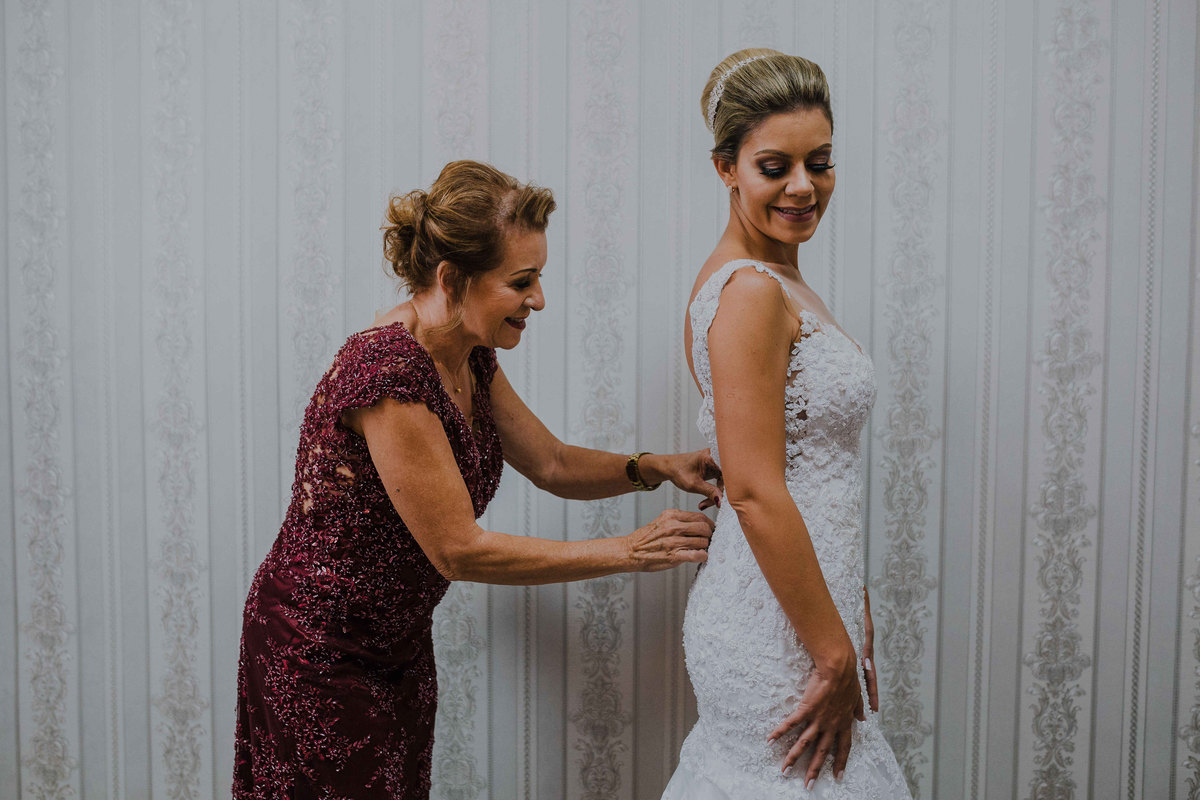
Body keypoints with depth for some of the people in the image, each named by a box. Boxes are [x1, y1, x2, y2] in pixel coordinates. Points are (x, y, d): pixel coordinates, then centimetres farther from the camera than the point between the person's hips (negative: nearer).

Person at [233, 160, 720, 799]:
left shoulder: (470, 357, -2)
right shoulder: (388, 373, -30)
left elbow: (551, 464, 7)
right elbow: (458, 549, -26)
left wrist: (655, 468, -11)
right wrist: (629, 551, -22)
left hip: (400, 646, 8)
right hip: (319, 655, -8)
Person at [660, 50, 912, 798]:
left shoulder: (778, 281, 12)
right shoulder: (750, 292, -18)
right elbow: (755, 493, -22)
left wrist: (851, 619, 16)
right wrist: (836, 657, -16)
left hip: (808, 602, 9)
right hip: (779, 628, -9)